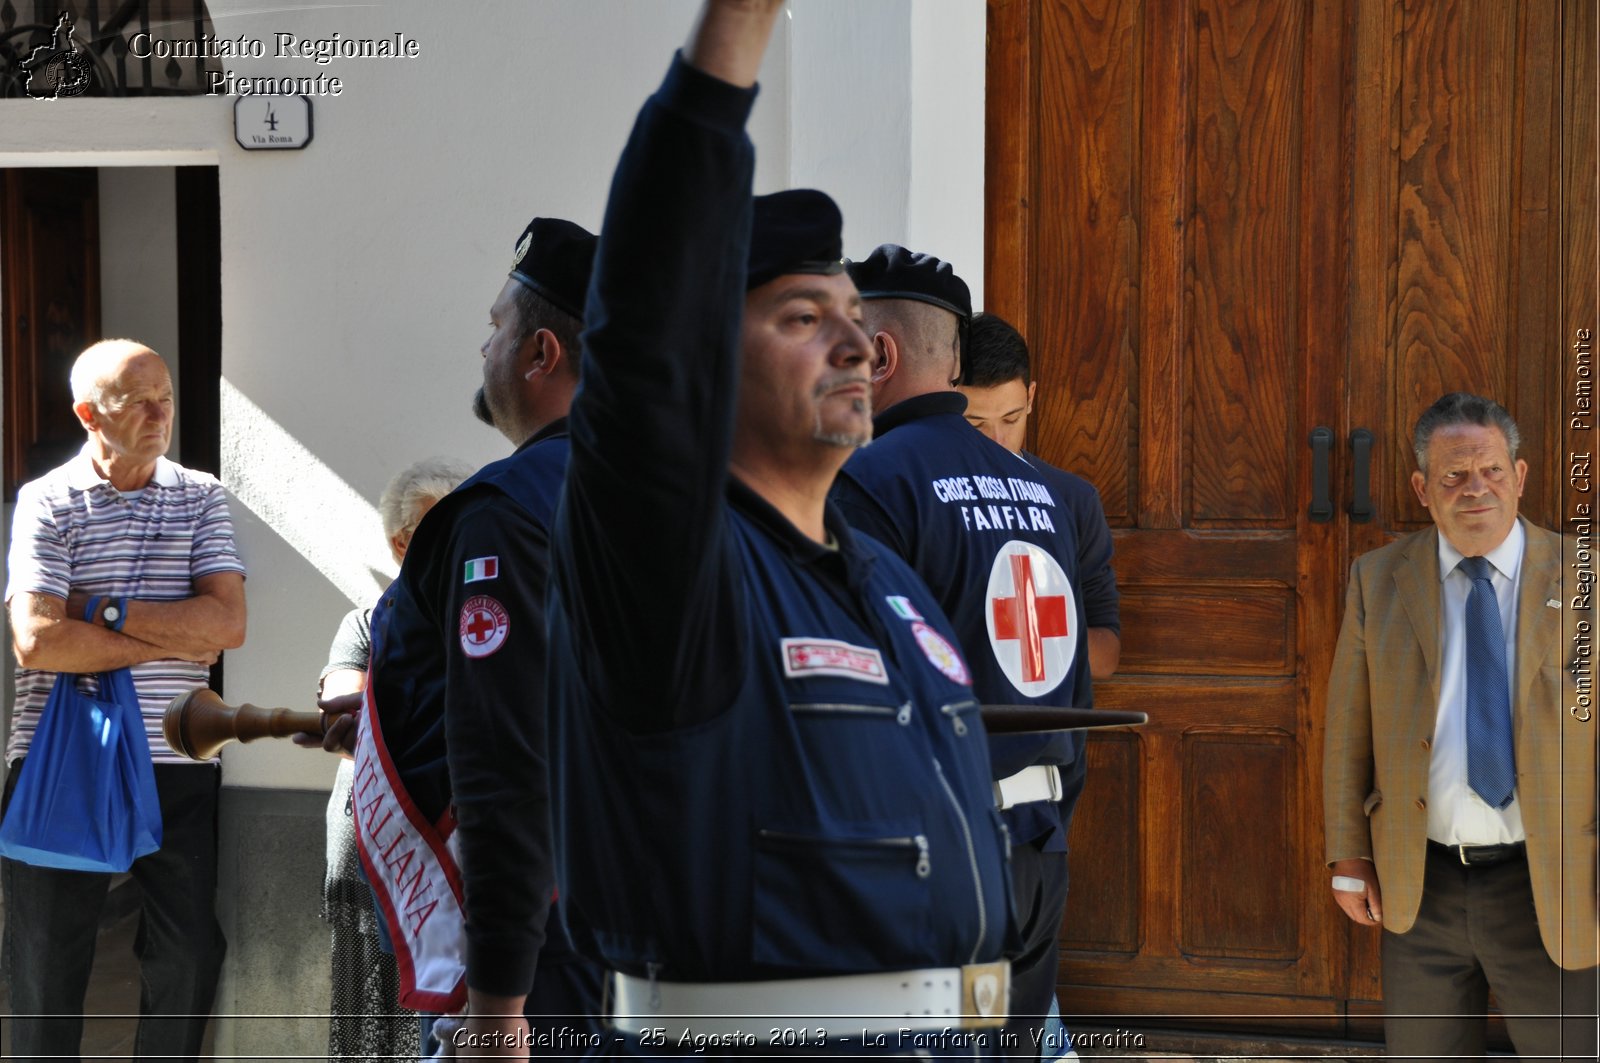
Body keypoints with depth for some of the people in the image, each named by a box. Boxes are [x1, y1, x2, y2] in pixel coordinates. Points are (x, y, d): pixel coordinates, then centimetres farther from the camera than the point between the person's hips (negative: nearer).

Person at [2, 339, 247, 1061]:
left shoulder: (200, 497, 7)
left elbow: (228, 623, -6)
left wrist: (102, 610, -13)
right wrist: (172, 641, -11)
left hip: (177, 764, 3)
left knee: (189, 958, 6)